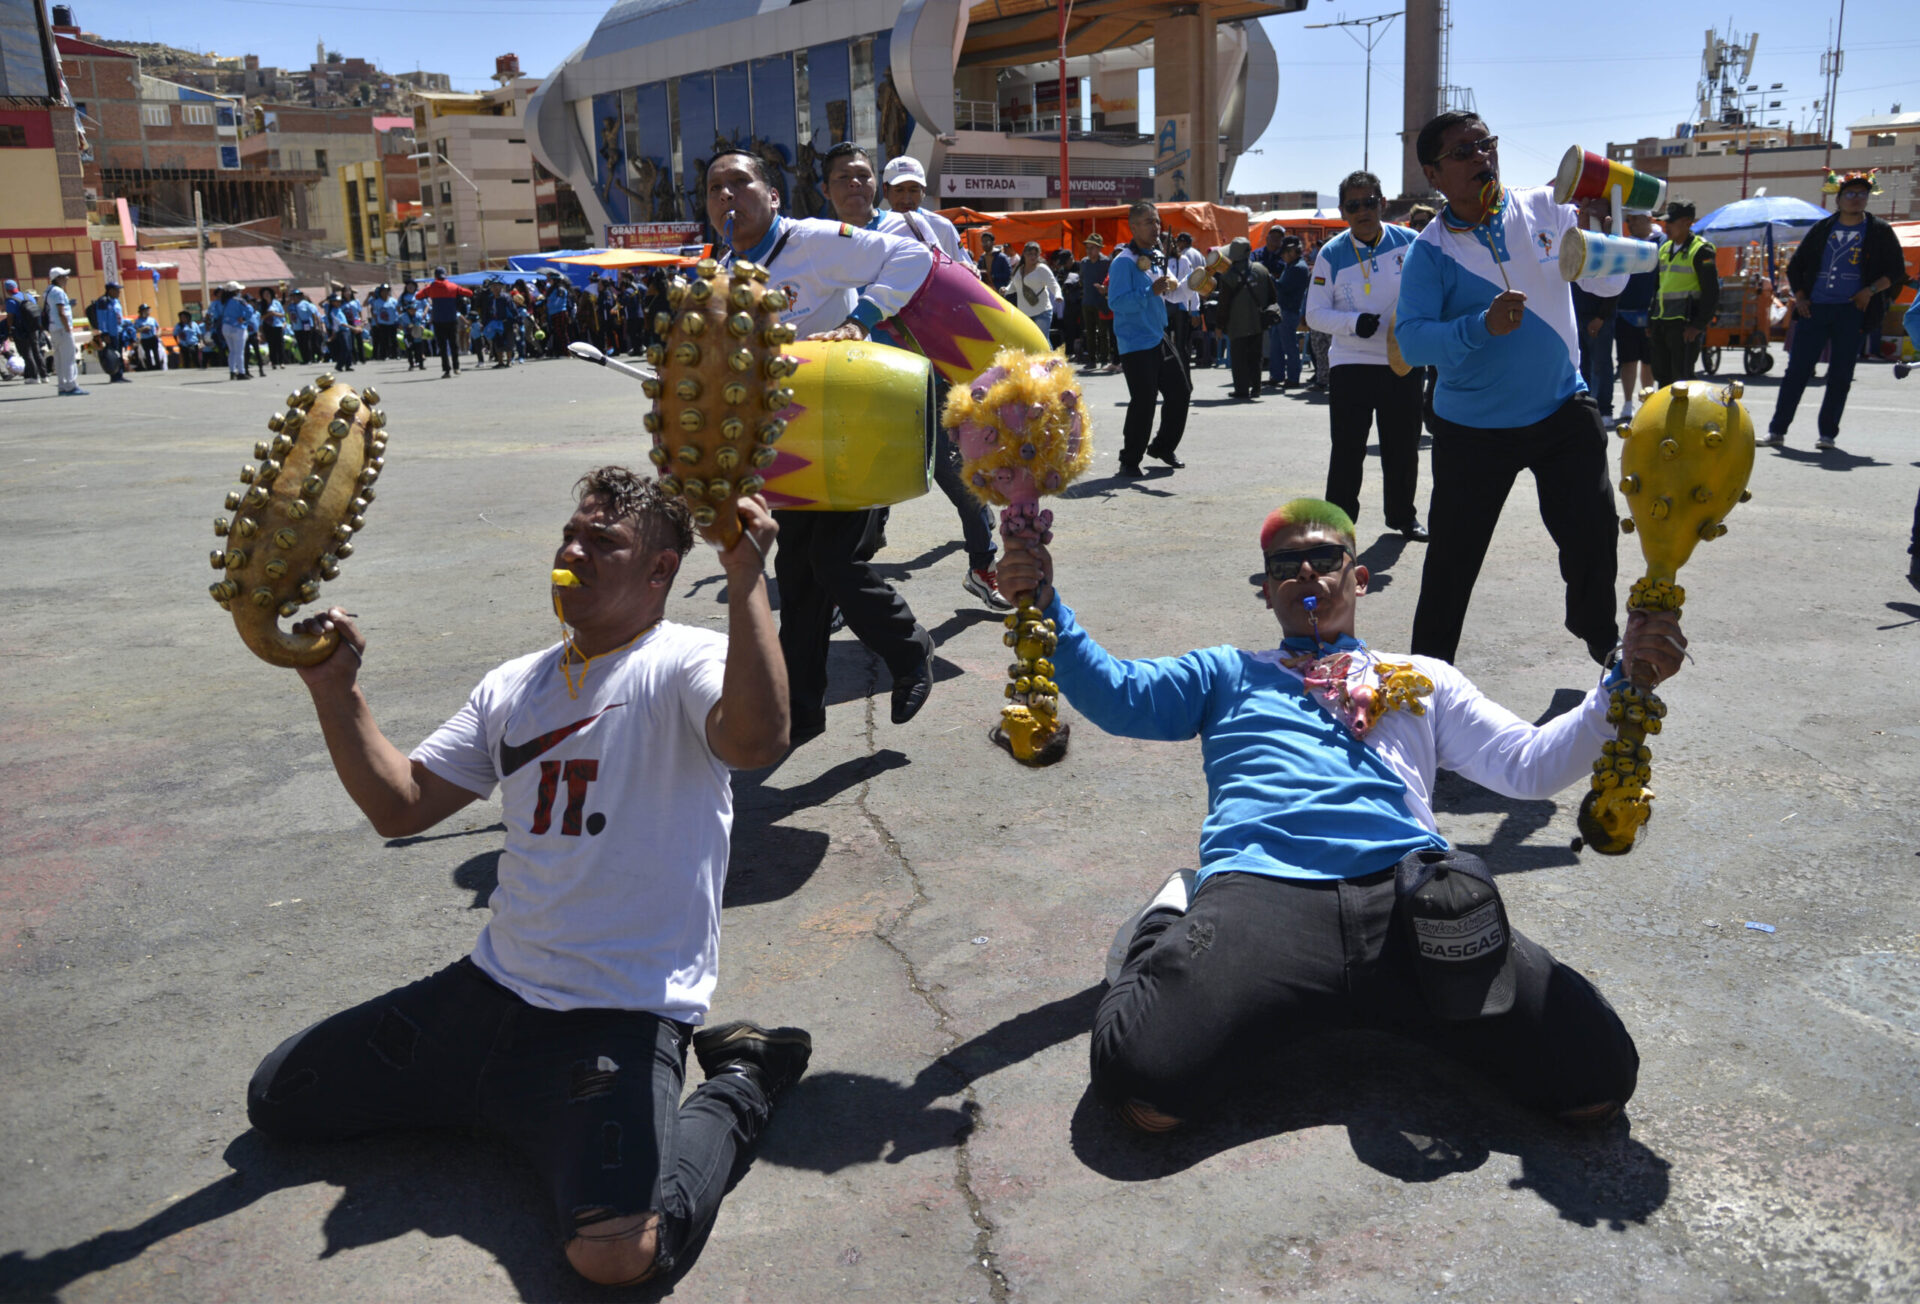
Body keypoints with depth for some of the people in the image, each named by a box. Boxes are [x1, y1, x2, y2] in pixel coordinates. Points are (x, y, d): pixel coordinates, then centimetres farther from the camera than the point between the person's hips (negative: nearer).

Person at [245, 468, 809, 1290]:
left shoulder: (685, 665, -10)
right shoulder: (515, 687, 12)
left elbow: (757, 741, -34)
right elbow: (399, 805, 11)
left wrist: (746, 575, -38)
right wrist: (335, 692, -1)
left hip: (623, 1017, -7)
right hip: (494, 988, 8)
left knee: (615, 1250, -28)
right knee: (276, 1100, 14)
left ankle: (737, 1084, 1)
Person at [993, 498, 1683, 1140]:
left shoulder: (1422, 679, 34)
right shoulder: (1228, 674, 33)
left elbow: (1530, 764, 23)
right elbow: (1117, 694, 19)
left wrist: (1625, 684, 6)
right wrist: (1045, 608, 4)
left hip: (1411, 887, 2)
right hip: (1262, 890, -1)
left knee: (1596, 1079, -21)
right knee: (1145, 1090, -28)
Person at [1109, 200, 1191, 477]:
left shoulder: (1158, 257, 12)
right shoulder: (1123, 261, -14)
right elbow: (1116, 302, -24)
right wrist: (1151, 291, -28)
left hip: (1160, 338, 9)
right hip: (1135, 343, -8)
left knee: (1180, 391, 11)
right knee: (1143, 401, -9)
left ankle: (1163, 447, 28)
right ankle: (1130, 460, 4)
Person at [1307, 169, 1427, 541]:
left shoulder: (1409, 242, -1)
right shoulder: (1332, 253, -2)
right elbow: (1315, 313, -2)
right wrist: (1354, 322, -18)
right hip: (1350, 364, -1)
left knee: (1403, 446, 10)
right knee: (1347, 448, -5)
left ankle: (1403, 515, 27)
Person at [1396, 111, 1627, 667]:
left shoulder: (1546, 209, 0)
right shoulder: (1431, 250, -10)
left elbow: (1608, 282, 2)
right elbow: (1411, 341, -19)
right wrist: (1481, 327, -34)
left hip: (1563, 409, 3)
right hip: (1472, 428, -3)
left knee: (1594, 532, 9)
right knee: (1452, 556, 3)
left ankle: (1599, 633, 38)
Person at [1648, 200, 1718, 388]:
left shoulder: (1701, 250, -6)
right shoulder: (1664, 248, 16)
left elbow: (1711, 293, -9)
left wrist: (1699, 325, -15)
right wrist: (1651, 321, 17)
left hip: (1685, 325, -7)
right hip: (1661, 323, 7)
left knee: (1682, 377, -7)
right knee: (1662, 376, 10)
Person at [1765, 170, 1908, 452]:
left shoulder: (1879, 232, 7)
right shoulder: (1821, 229, 11)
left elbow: (1896, 271, 7)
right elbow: (1795, 266, 16)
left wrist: (1870, 290, -9)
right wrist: (1799, 297, 3)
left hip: (1851, 312, -1)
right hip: (1814, 309, 1)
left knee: (1840, 375, 0)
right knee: (1796, 370, -2)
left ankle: (1828, 434, 5)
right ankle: (1777, 431, 0)